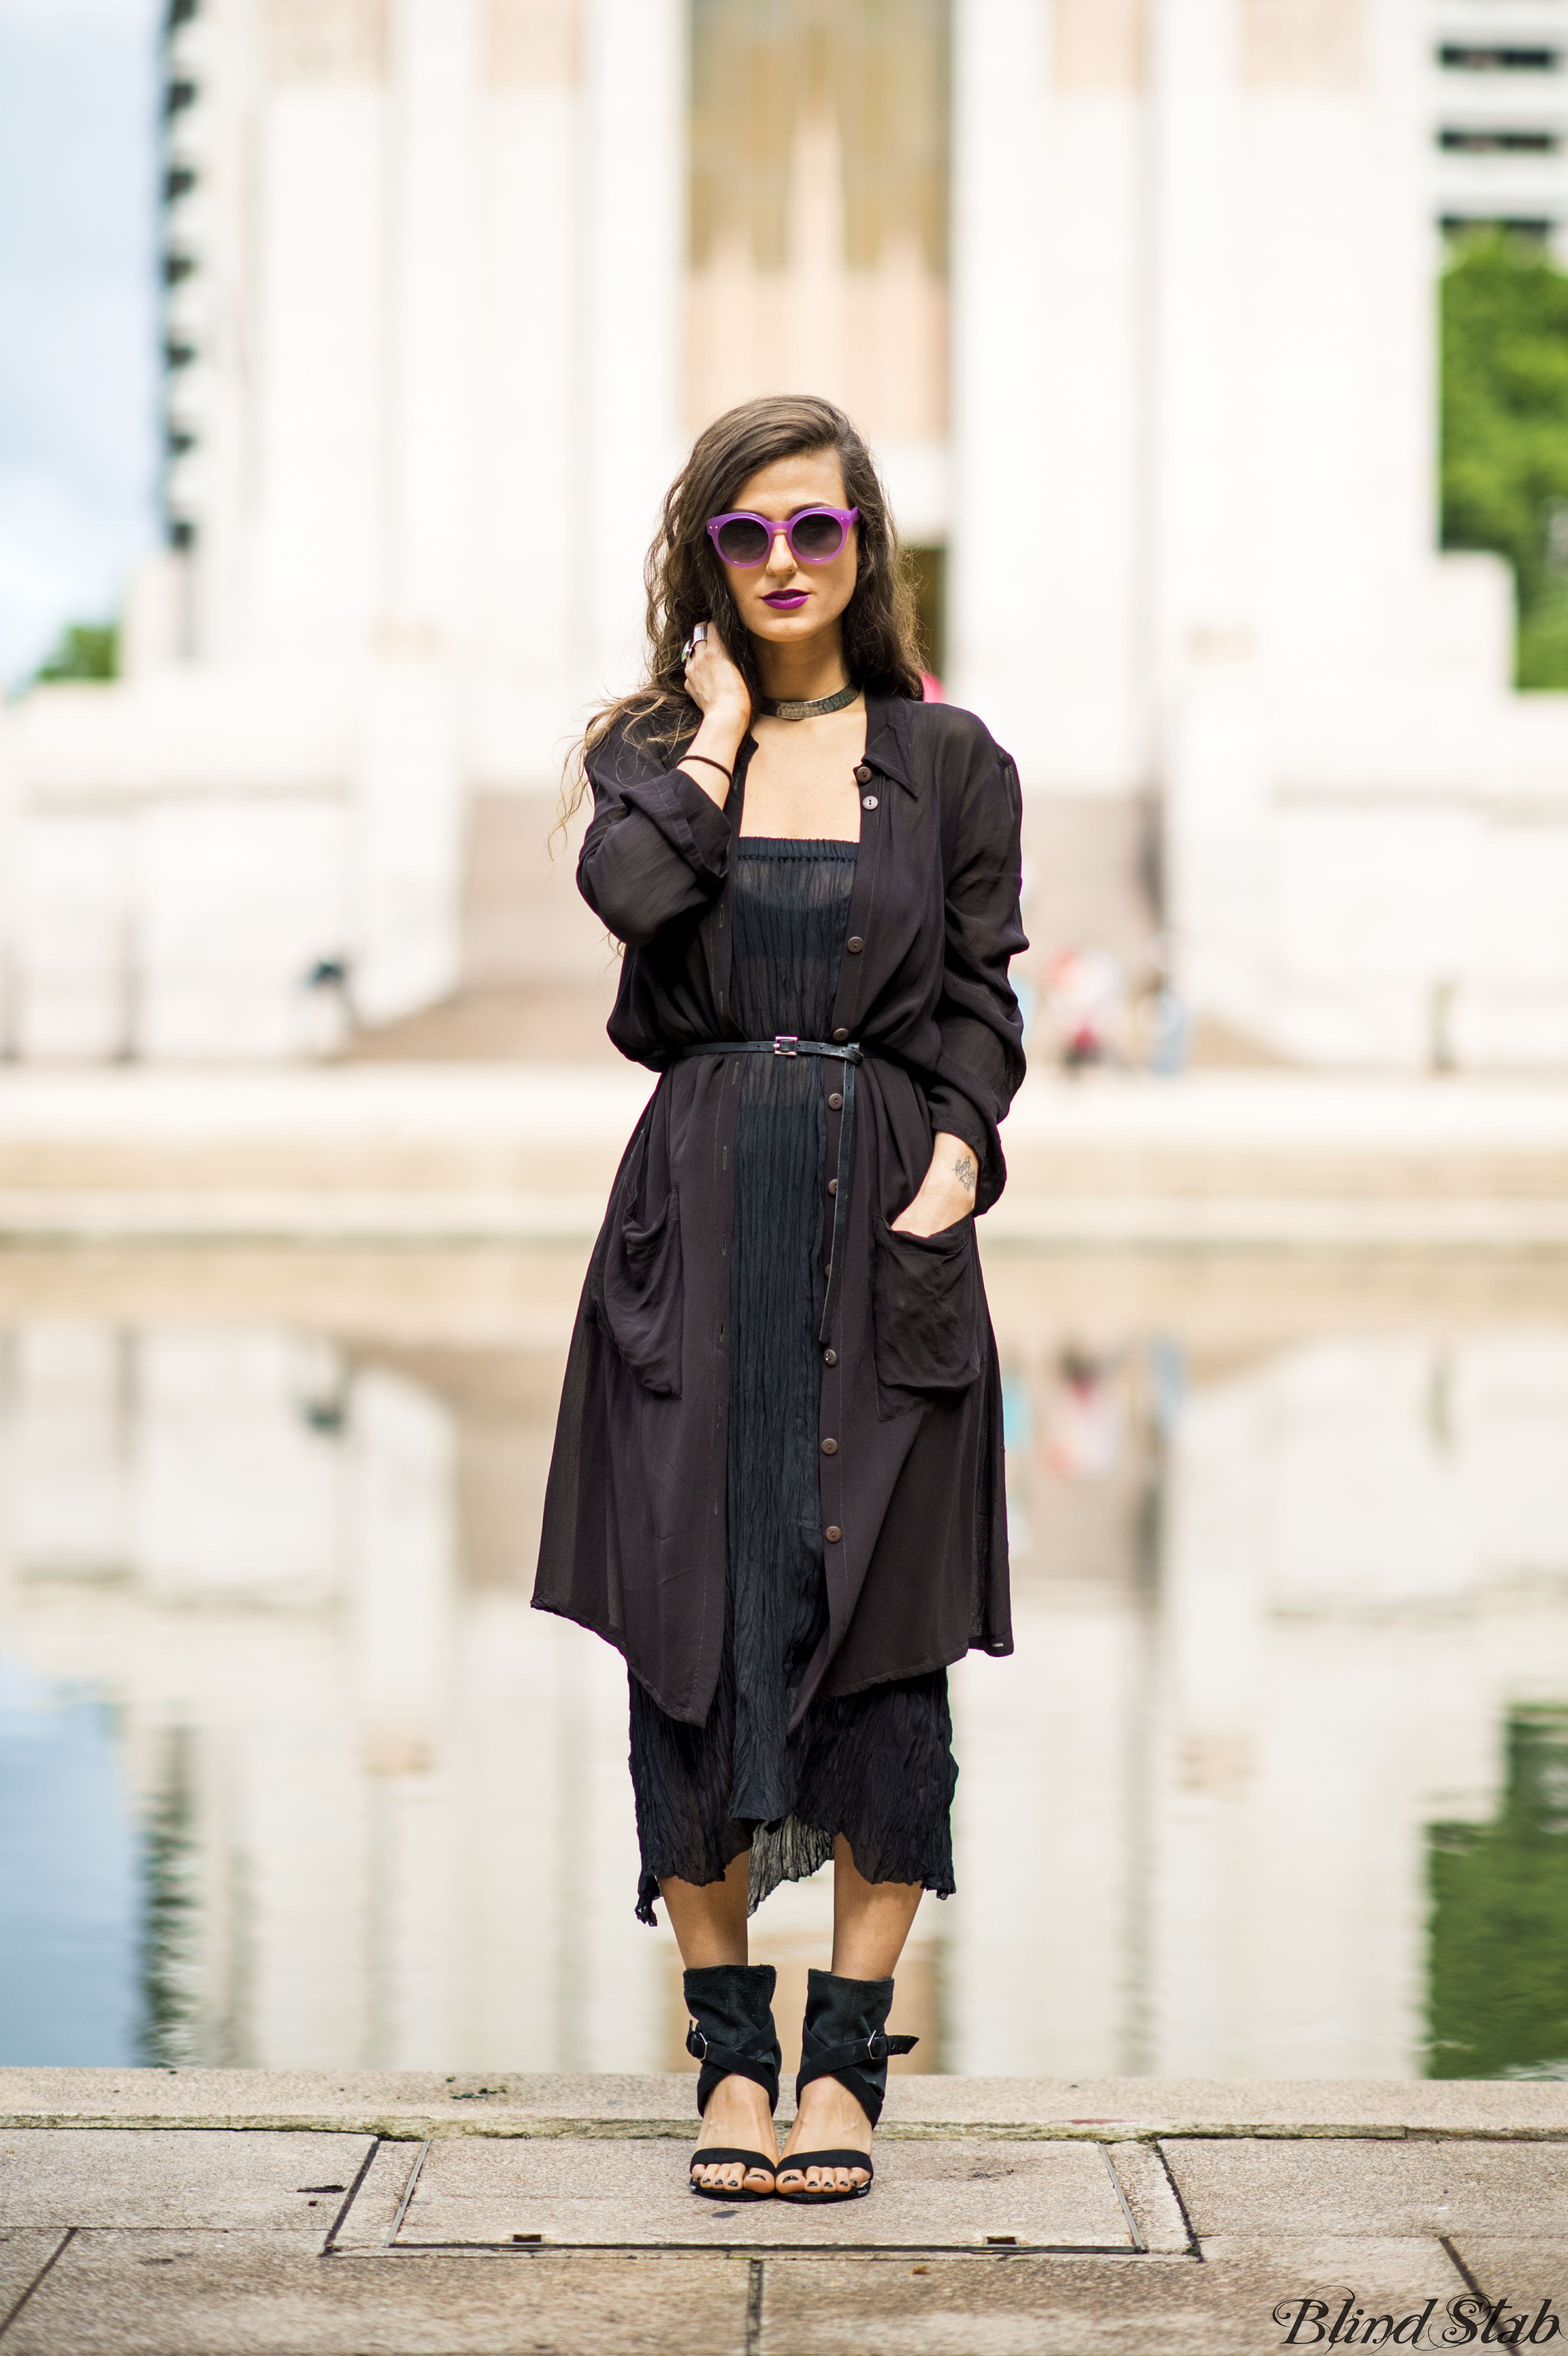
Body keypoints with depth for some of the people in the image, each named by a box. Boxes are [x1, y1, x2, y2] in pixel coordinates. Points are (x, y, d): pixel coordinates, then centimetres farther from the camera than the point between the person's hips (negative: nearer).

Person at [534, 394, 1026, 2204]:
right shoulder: (654, 748, 9)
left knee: (884, 1634, -1)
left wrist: (956, 1161, -9)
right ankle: (731, 2047, 12)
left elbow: (980, 1004, 7)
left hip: (884, 1230, 0)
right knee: (695, 1626, 0)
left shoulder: (948, 762, 9)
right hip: (699, 1224, 1)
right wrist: (721, 725, -3)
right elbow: (627, 887, -13)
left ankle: (846, 2057, 8)